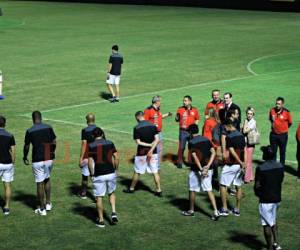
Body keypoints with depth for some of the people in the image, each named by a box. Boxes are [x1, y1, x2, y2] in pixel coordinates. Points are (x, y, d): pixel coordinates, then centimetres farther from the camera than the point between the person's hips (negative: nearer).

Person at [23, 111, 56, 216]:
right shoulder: (48, 128, -1)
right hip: (49, 158, 3)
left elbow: (26, 147, 0)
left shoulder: (29, 131, -7)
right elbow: (54, 143, 3)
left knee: (40, 183, 3)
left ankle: (42, 209, 9)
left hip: (37, 160, -3)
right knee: (47, 179, 24)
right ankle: (48, 203, 24)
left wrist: (25, 158, 17)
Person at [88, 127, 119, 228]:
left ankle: (101, 220, 13)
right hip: (111, 173, 3)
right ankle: (113, 212, 6)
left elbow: (90, 162, -8)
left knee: (99, 197, 8)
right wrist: (115, 169, 10)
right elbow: (116, 157, -1)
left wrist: (92, 174, 2)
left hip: (98, 175, -3)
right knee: (111, 193, 24)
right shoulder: (110, 143, 3)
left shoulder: (91, 146, -4)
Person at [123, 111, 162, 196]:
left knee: (137, 172, 11)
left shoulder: (137, 128, -11)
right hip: (153, 152, 3)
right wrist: (151, 150, -14)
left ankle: (132, 188, 25)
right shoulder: (153, 126, -1)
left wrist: (150, 145, -11)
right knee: (155, 172, 7)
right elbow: (157, 139, -7)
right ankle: (159, 190, 6)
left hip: (142, 153, -3)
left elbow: (138, 142, -14)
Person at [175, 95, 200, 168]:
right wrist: (177, 117, -18)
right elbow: (177, 120, 2)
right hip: (183, 131, -1)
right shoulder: (180, 109, -1)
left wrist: (195, 124, -3)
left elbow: (197, 119, 13)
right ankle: (179, 162, 7)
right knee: (181, 147, -1)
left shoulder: (194, 110, 2)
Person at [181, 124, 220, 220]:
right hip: (208, 169, 5)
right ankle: (215, 211, -4)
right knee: (209, 190, 6)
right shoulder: (206, 140, 6)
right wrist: (208, 166, -9)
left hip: (196, 169, -5)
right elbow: (213, 153, -1)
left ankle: (191, 210, 25)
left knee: (192, 190, 12)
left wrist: (201, 169, -19)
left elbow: (195, 157, -18)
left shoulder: (191, 142, -11)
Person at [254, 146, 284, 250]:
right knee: (273, 221, 25)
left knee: (267, 224, 5)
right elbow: (280, 180, 10)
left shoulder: (260, 168, -18)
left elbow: (257, 185, -15)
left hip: (265, 200, -6)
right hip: (277, 198, 6)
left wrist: (258, 193, 5)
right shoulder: (280, 166, 0)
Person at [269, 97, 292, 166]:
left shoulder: (286, 112, -14)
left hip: (283, 135, -2)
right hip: (273, 134, 3)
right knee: (273, 151, 11)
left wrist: (284, 128, 6)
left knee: (282, 152, 9)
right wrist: (273, 125, 9)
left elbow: (290, 123, 1)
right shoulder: (272, 110, -6)